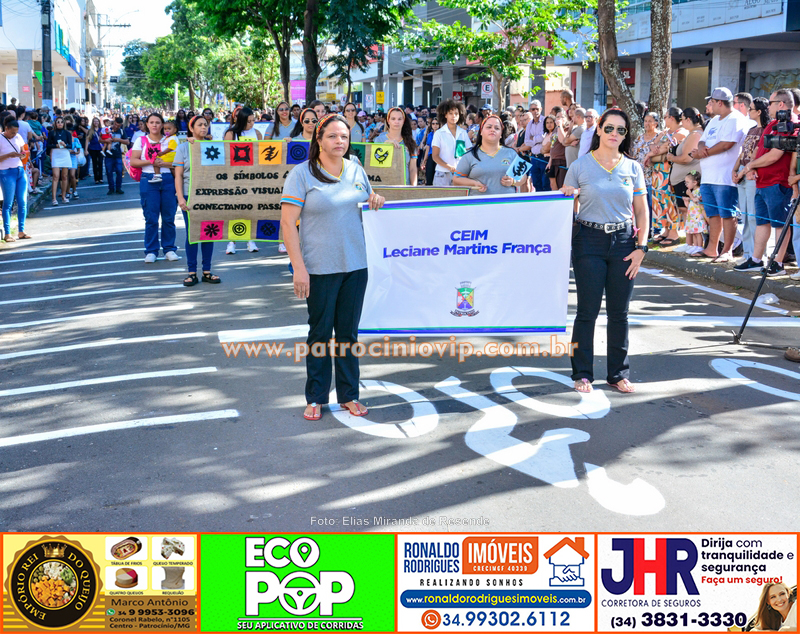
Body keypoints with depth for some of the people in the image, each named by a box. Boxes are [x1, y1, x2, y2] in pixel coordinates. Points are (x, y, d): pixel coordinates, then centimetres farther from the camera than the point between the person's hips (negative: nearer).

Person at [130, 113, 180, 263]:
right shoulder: (141, 141, 10)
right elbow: (133, 161, 0)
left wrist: (164, 163, -15)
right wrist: (150, 162, -11)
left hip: (168, 180, 1)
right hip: (148, 180, -1)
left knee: (169, 217, 1)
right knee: (151, 218, -2)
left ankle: (169, 249, 12)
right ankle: (151, 251, 5)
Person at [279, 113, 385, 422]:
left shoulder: (357, 170, 9)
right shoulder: (302, 174, -7)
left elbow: (366, 206, 25)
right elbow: (288, 223, -10)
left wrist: (376, 200, 0)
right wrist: (299, 268, -17)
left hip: (356, 266, 4)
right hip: (320, 269, -4)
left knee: (349, 332, 11)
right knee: (320, 333, 5)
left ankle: (348, 395, 22)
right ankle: (316, 397, 18)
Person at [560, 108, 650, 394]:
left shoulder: (633, 168, 7)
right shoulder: (580, 166, 1)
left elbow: (642, 211, 9)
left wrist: (641, 247, -1)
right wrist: (568, 194, -14)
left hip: (623, 242, 2)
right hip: (590, 242, -2)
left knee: (619, 313, 6)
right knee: (588, 311, -1)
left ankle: (618, 373, 18)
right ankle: (582, 374, 11)